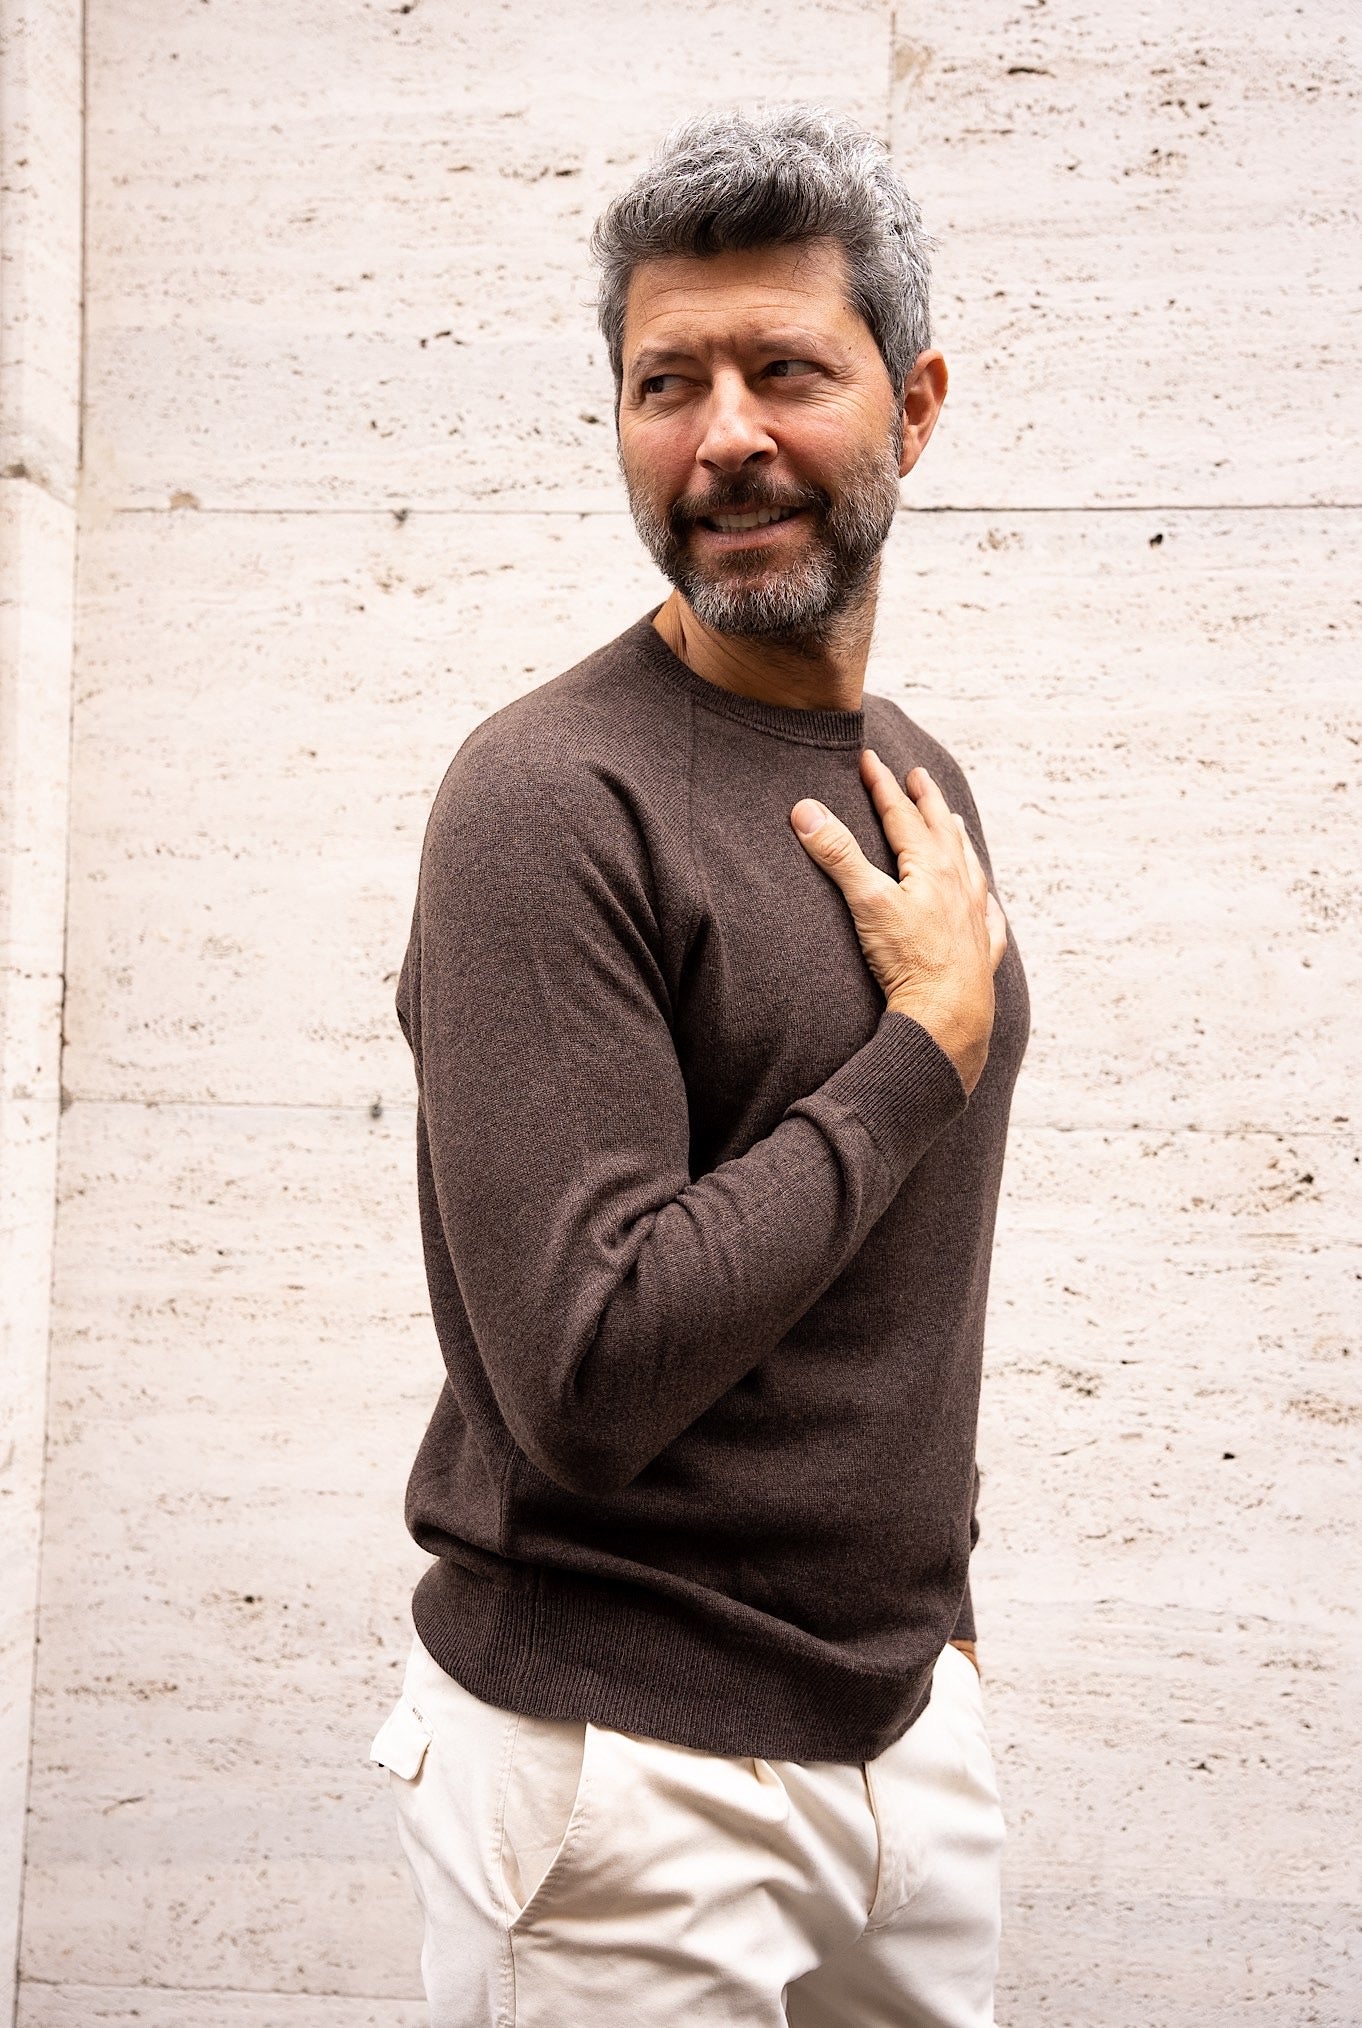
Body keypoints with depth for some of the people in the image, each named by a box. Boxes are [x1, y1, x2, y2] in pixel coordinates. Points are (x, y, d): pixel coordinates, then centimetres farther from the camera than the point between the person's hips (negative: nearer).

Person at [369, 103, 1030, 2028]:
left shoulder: (923, 783, 6)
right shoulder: (552, 799, -19)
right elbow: (589, 1378, -26)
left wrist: (931, 1611, 18)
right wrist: (933, 1038, -19)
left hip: (909, 1725, 7)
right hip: (630, 1771, -7)